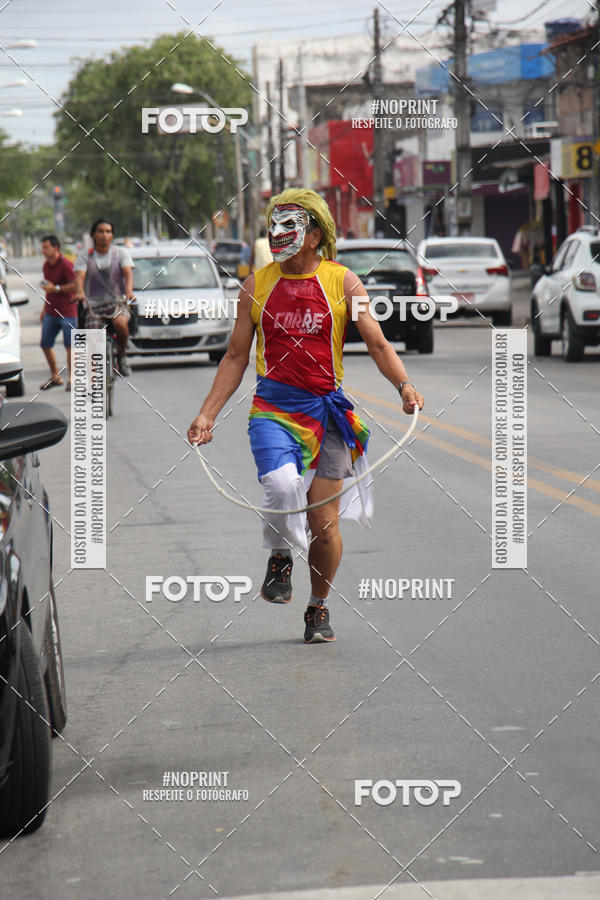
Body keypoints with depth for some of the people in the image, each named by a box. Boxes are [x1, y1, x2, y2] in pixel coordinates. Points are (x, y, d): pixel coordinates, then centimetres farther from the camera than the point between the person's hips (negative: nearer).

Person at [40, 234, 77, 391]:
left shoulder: (66, 265, -13)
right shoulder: (46, 266, 13)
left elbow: (76, 285, -19)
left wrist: (55, 288, -20)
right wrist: (44, 309, 24)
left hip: (67, 312, -8)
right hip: (51, 312, 8)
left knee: (70, 346, -4)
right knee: (45, 345, 7)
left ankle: (71, 378, 4)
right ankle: (55, 376, 20)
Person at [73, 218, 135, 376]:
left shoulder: (121, 253, 7)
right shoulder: (84, 257, 6)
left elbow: (128, 273, -10)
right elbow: (79, 276, -10)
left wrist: (129, 290, -31)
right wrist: (79, 292, -33)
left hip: (117, 302, -1)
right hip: (94, 306, 1)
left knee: (120, 323, -34)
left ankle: (121, 357, -11)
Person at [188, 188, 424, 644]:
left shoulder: (342, 281, 2)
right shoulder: (257, 286, 8)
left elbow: (377, 343, -2)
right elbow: (236, 356, 14)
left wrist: (404, 385, -20)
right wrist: (207, 414, 6)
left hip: (327, 409, 0)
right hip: (272, 408, 0)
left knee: (324, 521, 0)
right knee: (282, 486, -27)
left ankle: (319, 607, 23)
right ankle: (280, 557, 4)